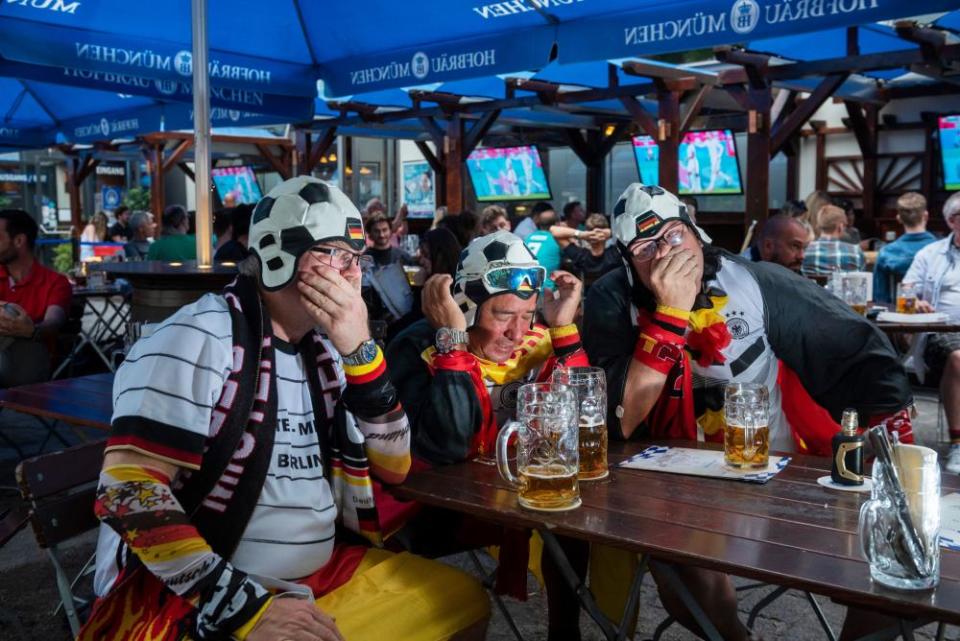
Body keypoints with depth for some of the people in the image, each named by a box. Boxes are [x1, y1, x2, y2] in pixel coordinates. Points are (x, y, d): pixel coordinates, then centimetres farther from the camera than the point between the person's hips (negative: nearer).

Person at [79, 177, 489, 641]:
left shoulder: (322, 350, 6)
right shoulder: (197, 340, -14)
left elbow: (392, 468, 2)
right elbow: (129, 492, -20)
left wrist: (359, 352, -11)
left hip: (316, 578, 7)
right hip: (185, 600, -7)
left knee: (463, 602, 4)